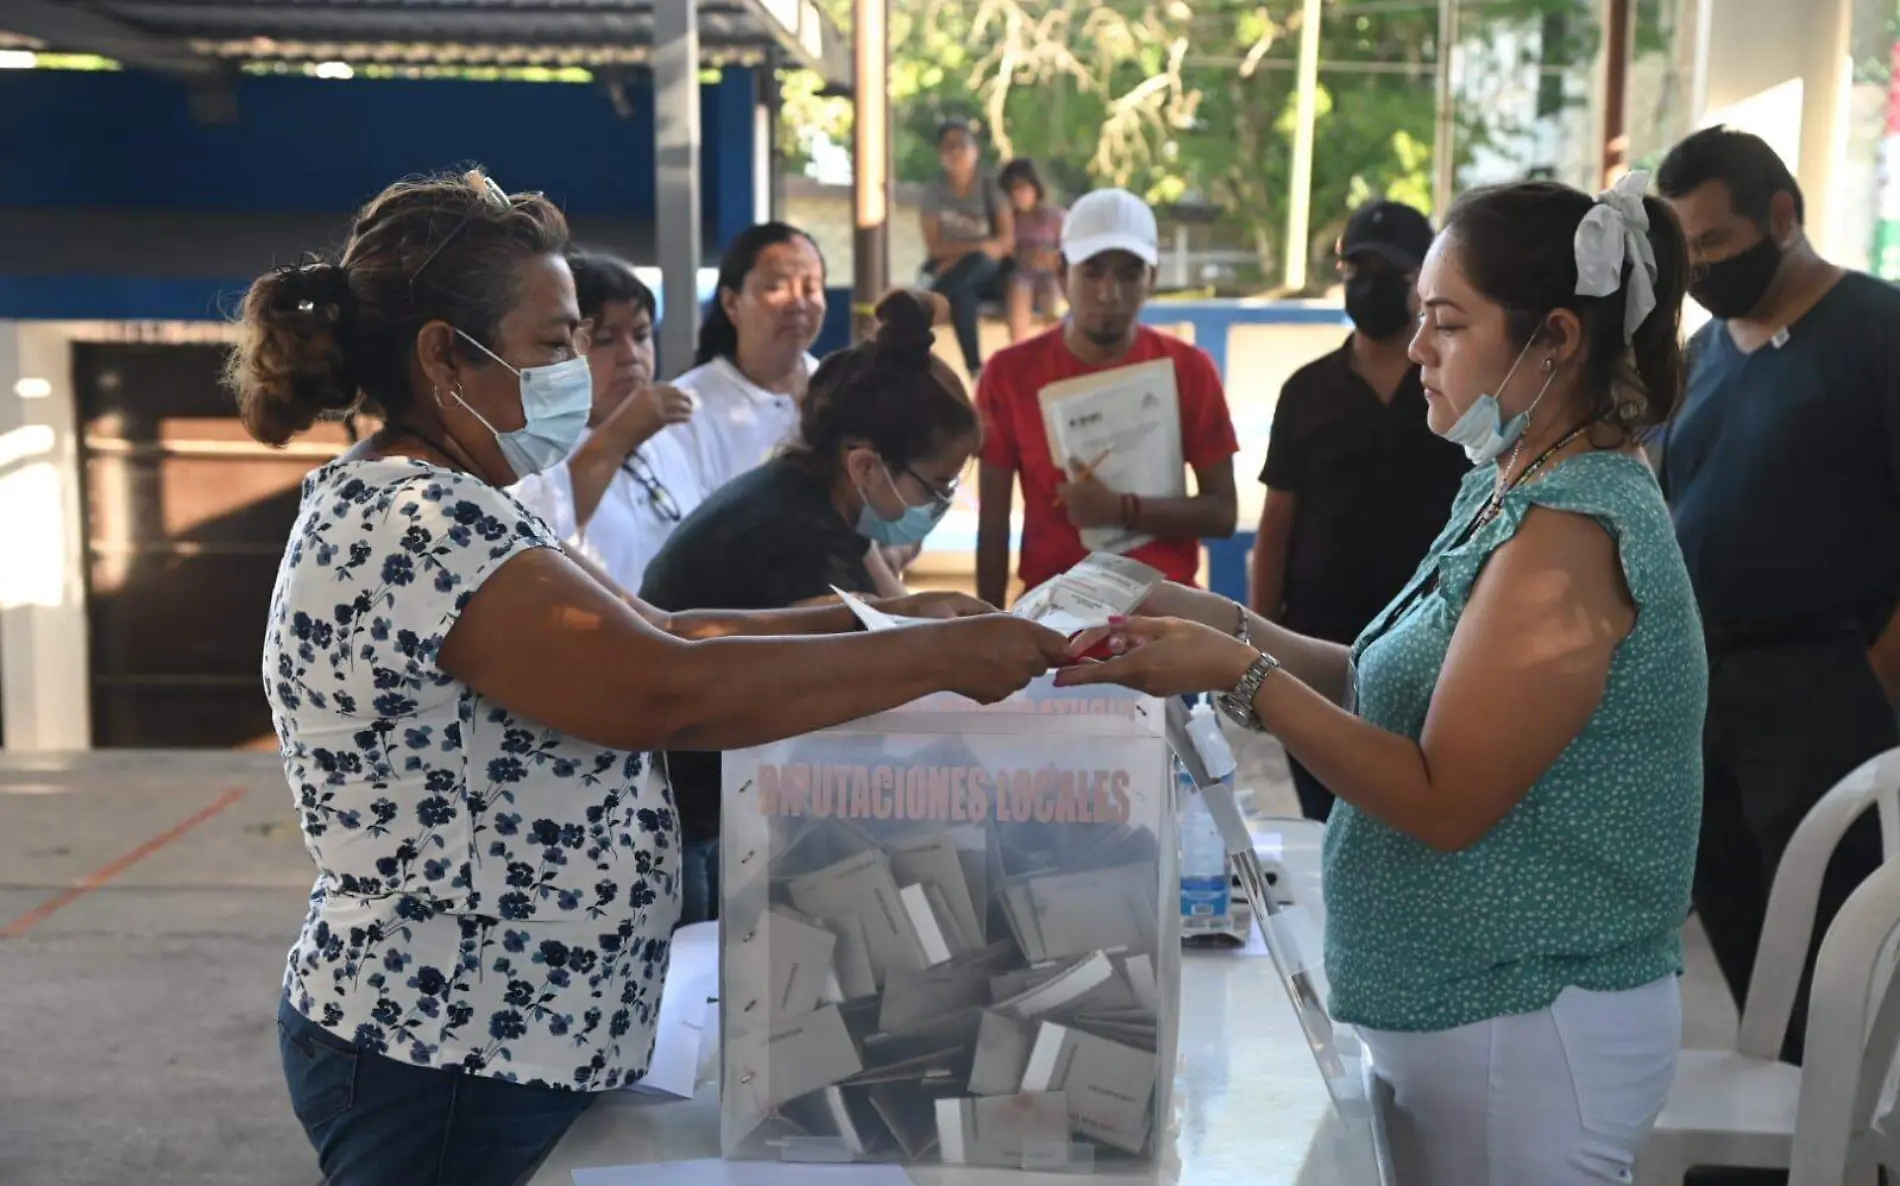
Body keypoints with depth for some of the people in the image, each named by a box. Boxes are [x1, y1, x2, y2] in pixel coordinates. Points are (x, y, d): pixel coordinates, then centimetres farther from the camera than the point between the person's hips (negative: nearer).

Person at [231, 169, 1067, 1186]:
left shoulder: (418, 509, 10)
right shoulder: (415, 526, -22)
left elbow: (657, 634, 10)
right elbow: (673, 692, -30)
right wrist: (942, 655, -22)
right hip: (445, 1070, -9)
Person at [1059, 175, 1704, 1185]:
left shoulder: (1571, 532, -22)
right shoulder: (1520, 491, 7)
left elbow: (1445, 801, -23)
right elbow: (1400, 689, 10)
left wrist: (1239, 676, -22)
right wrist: (1226, 626, 0)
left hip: (1525, 1028, -9)